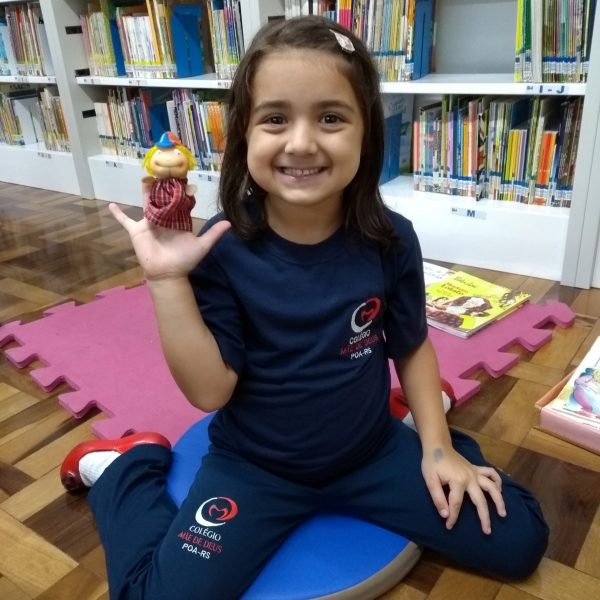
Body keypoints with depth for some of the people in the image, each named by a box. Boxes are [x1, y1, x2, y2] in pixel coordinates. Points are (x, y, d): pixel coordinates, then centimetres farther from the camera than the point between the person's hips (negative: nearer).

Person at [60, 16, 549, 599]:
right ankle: (129, 465, 15)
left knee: (517, 542, 4)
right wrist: (167, 280, -29)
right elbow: (210, 390, -21)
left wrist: (436, 445, -2)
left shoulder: (390, 240, -14)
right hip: (254, 465, -2)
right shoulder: (222, 247, -20)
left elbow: (412, 347, 2)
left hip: (372, 450, 3)